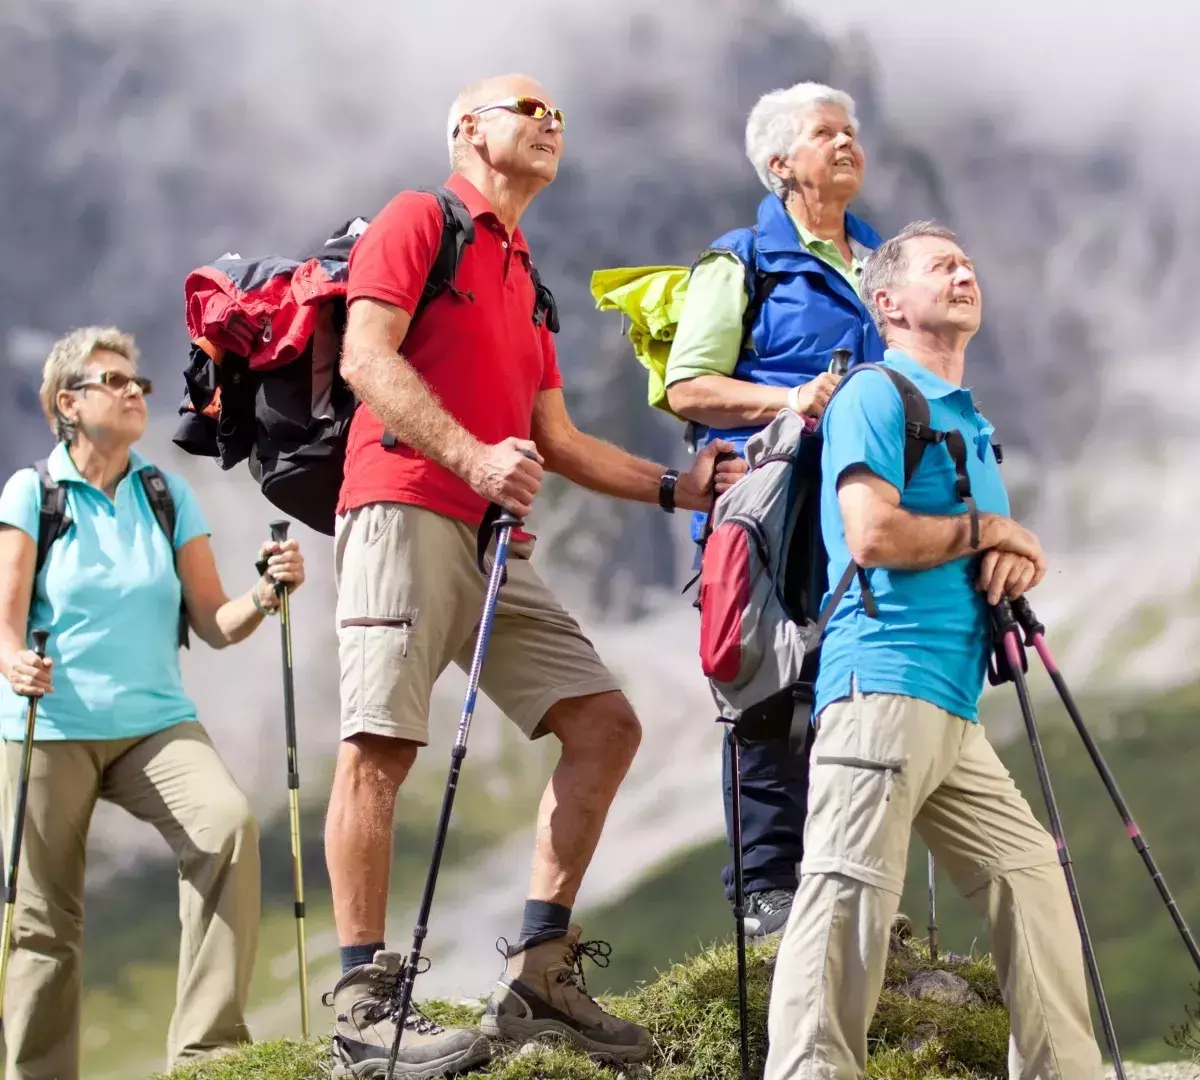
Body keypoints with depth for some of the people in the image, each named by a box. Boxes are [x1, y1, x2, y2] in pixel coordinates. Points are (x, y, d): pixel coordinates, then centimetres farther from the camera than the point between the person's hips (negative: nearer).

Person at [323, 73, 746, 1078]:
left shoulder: (525, 278, 28)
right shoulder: (417, 220, 4)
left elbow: (556, 439, 27)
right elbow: (366, 358, -10)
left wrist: (674, 486, 16)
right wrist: (471, 456, -22)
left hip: (495, 539, 9)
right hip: (406, 511, -9)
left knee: (604, 723, 1)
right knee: (382, 743, -13)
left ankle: (539, 970, 2)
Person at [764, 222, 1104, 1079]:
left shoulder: (971, 423, 24)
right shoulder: (874, 397, -3)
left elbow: (1007, 550, 26)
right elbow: (873, 535, -17)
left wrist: (1015, 556, 1)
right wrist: (986, 530, -4)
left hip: (955, 708, 9)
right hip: (884, 685, -9)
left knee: (1031, 879, 9)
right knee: (850, 893, -15)